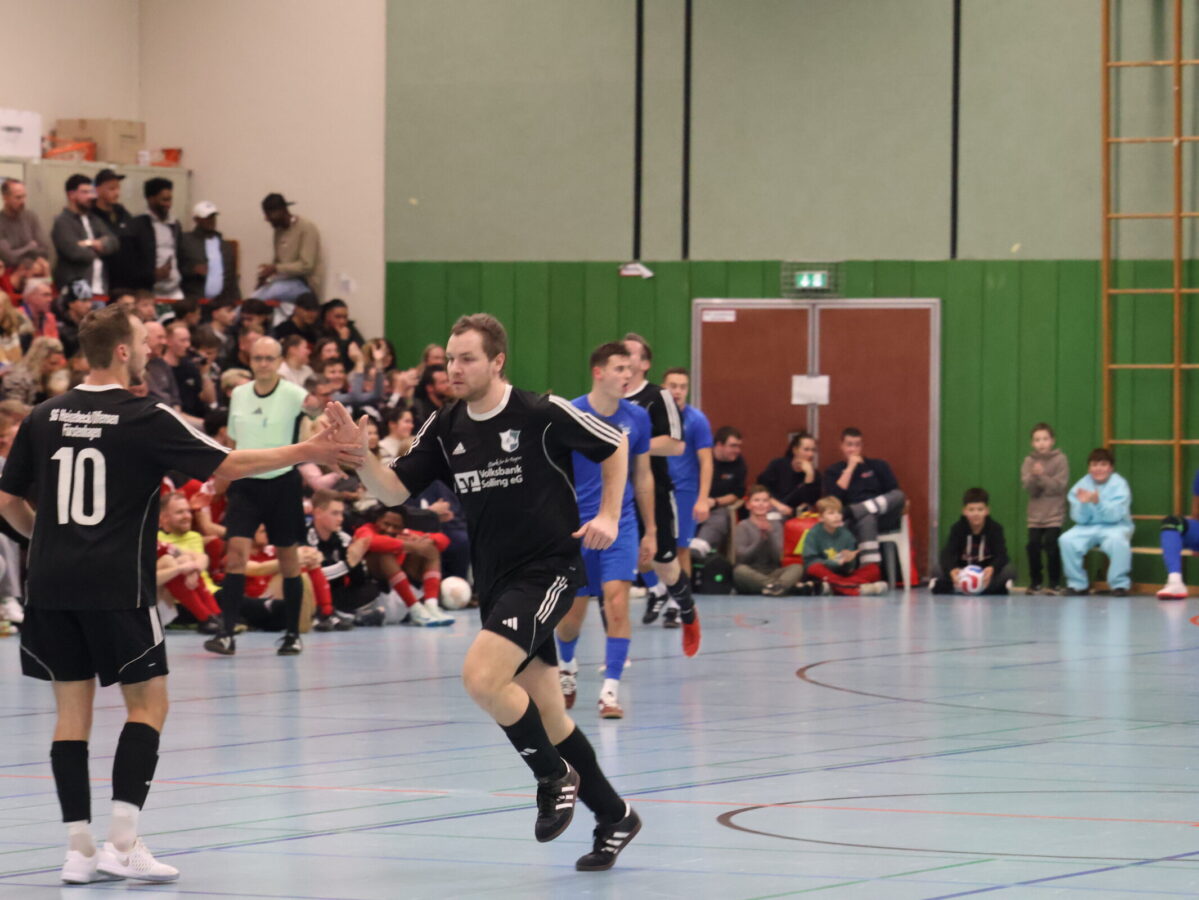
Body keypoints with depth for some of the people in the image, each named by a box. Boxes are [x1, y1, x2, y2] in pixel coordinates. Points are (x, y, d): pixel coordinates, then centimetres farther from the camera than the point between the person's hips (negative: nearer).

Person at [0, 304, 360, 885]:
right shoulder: (144, 420, -7)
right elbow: (225, 465, -4)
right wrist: (306, 452, 3)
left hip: (51, 583, 5)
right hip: (115, 586, -5)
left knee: (73, 708, 9)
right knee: (148, 702, 6)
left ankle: (79, 849, 5)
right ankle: (122, 843, -5)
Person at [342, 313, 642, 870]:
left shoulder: (543, 414, -12)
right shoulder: (444, 429, 3)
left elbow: (614, 446, 2)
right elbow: (394, 491, -1)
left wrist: (609, 516, -7)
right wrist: (360, 453, -18)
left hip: (546, 569, -6)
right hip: (495, 582, 7)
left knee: (480, 677, -24)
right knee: (547, 716, 10)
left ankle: (554, 774, -3)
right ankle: (613, 818, 25)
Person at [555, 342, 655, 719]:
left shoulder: (636, 418, 0)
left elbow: (643, 475, 11)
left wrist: (650, 531, 12)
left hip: (620, 524, 1)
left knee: (617, 601, -16)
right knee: (571, 613, 8)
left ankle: (611, 689, -11)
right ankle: (567, 666, 39)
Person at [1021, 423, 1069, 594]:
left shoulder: (1060, 459, -4)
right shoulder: (1029, 461, 4)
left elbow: (1059, 486, -11)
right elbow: (1028, 487, -4)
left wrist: (1042, 476, -22)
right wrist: (1034, 476, -23)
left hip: (1054, 514, -3)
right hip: (1035, 514, 3)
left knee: (1051, 545, -12)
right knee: (1033, 545, -4)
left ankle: (1054, 583, 2)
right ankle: (1035, 582, 11)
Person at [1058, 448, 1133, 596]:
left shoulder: (1119, 484, -7)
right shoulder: (1082, 485, 1)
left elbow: (1115, 515, -19)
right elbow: (1080, 519, -4)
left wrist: (1098, 502, -35)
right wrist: (1083, 504, -25)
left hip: (1115, 527, -3)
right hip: (1088, 528, 3)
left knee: (1117, 541, -37)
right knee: (1066, 540, -23)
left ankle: (1119, 584, -21)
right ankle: (1078, 584, -9)